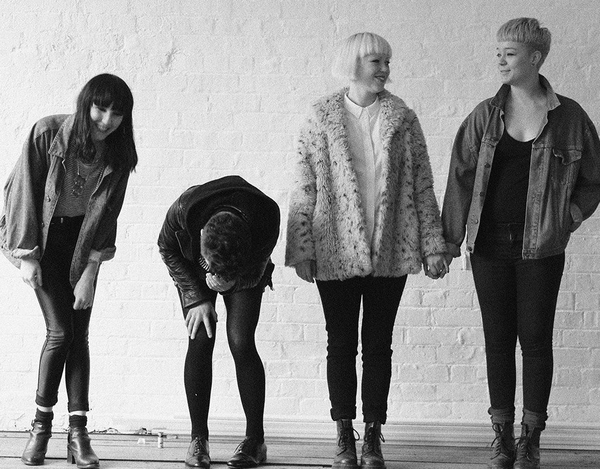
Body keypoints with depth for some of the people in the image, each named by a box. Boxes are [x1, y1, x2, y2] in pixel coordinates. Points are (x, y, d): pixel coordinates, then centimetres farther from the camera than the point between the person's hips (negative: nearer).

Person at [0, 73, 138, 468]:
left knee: (79, 334, -3)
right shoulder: (48, 134, -20)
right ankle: (42, 426, 4)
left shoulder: (117, 154, -10)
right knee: (60, 331, -11)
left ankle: (78, 432, -1)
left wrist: (90, 269, -12)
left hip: (84, 238, 3)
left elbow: (105, 210, -8)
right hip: (43, 237, -3)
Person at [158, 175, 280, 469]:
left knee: (241, 342, -14)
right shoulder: (182, 211, -37)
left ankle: (255, 439, -6)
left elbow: (257, 269, -15)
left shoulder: (267, 216, -36)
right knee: (200, 340, -13)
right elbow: (167, 249, -13)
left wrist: (231, 280, -30)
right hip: (193, 272, 0)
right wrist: (196, 297, -17)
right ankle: (198, 439, -6)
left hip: (245, 272, 0)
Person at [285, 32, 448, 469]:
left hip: (389, 251, 1)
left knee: (378, 345, 7)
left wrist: (433, 245, 0)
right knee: (341, 344, 7)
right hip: (336, 252, -1)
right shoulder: (322, 116, -1)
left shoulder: (402, 118, 3)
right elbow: (305, 186, -2)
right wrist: (302, 248, -6)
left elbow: (422, 184, 4)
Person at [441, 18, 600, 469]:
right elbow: (461, 175, 3)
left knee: (536, 339, 2)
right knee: (498, 339, 7)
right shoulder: (485, 115, 3)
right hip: (491, 245, 2)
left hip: (540, 247, -2)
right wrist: (452, 237, -1)